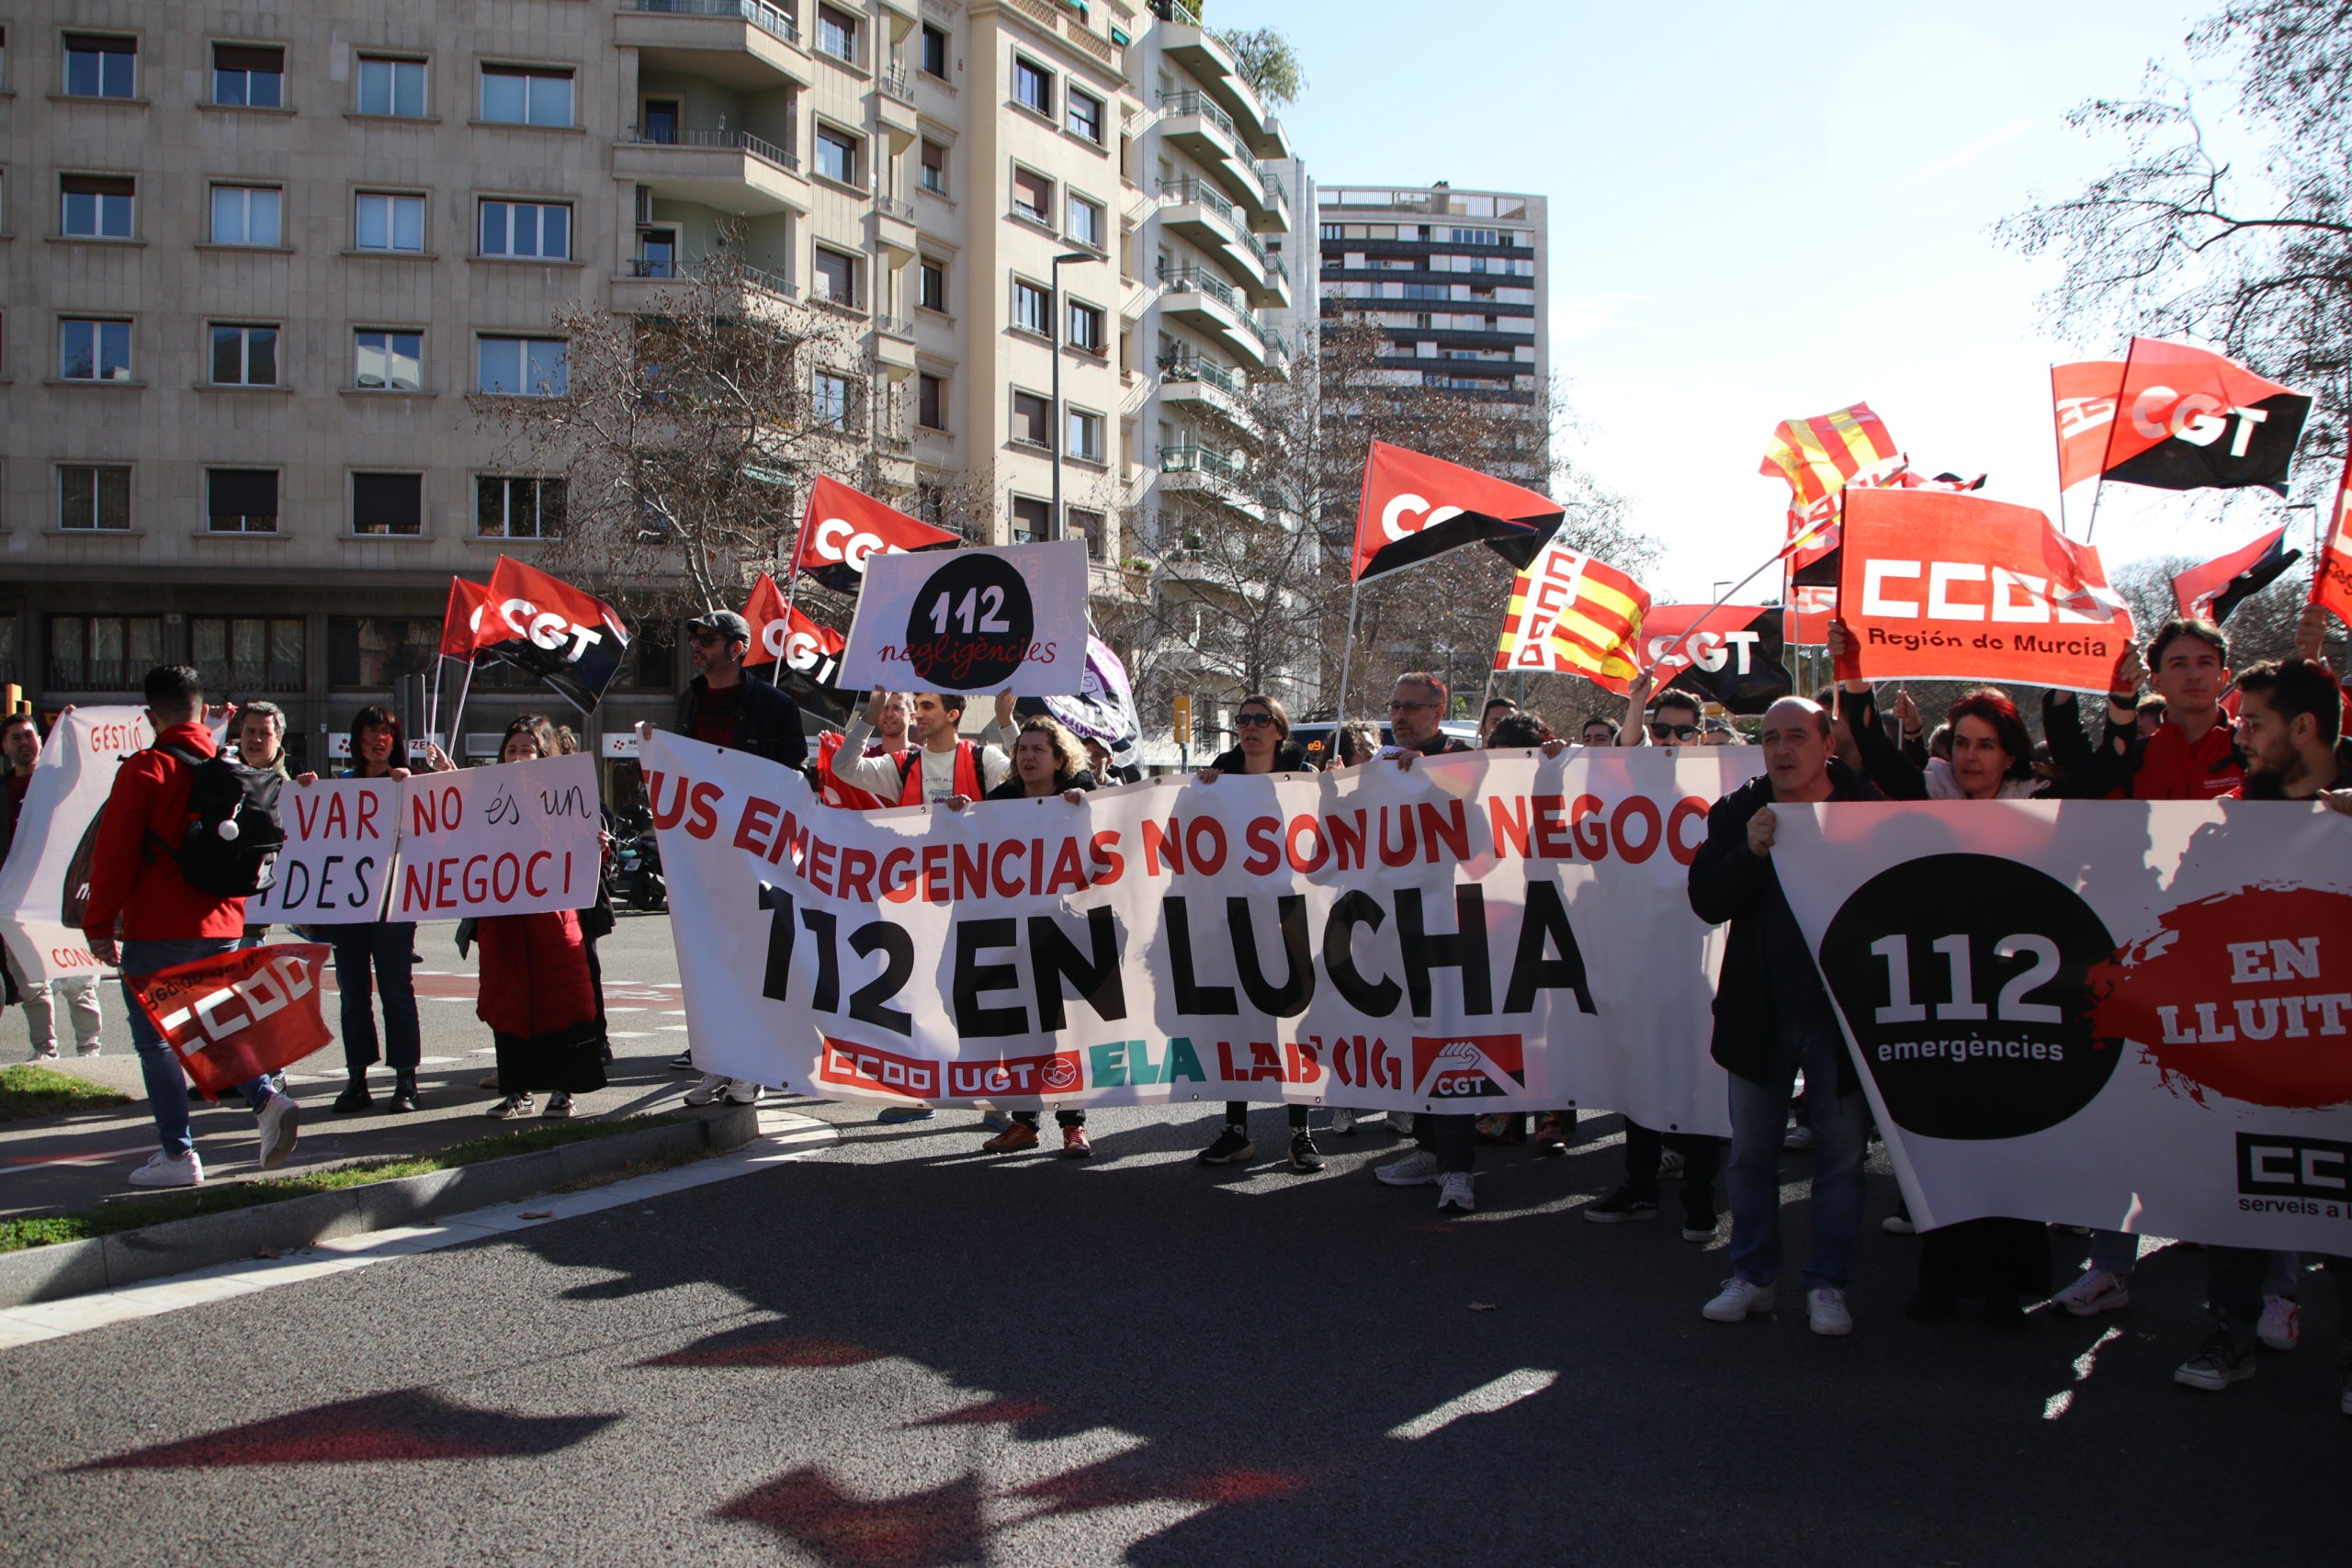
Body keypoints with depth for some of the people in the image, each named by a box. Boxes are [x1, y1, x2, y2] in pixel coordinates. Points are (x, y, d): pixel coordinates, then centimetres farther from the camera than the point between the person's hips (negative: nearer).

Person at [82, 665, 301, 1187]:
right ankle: (267, 1099, -4)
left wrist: (99, 926, -4)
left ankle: (178, 1154, 4)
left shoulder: (144, 769, -10)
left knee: (154, 1039, 4)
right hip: (223, 925, 6)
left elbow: (114, 855, -11)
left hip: (157, 930, -6)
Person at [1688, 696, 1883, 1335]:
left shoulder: (1868, 808, -3)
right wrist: (1752, 852, -20)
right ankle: (1753, 1276, 24)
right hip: (1758, 1012, 2)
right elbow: (1706, 901, -7)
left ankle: (1828, 1284, 19)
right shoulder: (1737, 813, 2)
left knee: (1840, 1155, 6)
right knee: (1750, 1151, 10)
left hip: (1840, 1012, -2)